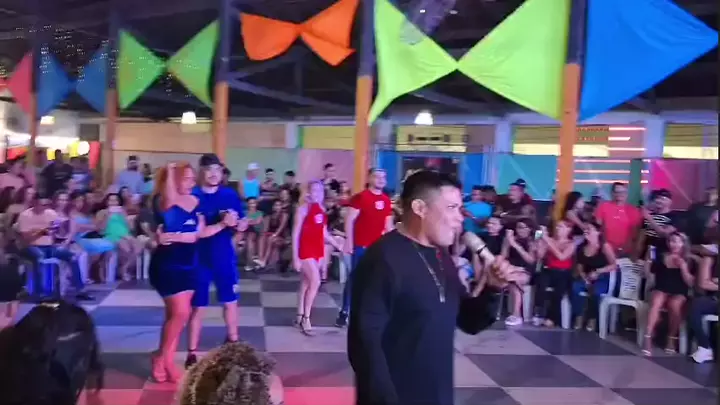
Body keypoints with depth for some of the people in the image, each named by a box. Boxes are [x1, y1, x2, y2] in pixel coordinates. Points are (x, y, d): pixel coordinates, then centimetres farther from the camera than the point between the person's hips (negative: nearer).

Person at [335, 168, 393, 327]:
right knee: (354, 278, -2)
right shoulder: (360, 197, -7)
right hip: (361, 245, -5)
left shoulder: (386, 201, 10)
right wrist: (349, 241, -15)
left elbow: (388, 224, 17)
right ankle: (344, 312, 6)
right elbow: (349, 220, -9)